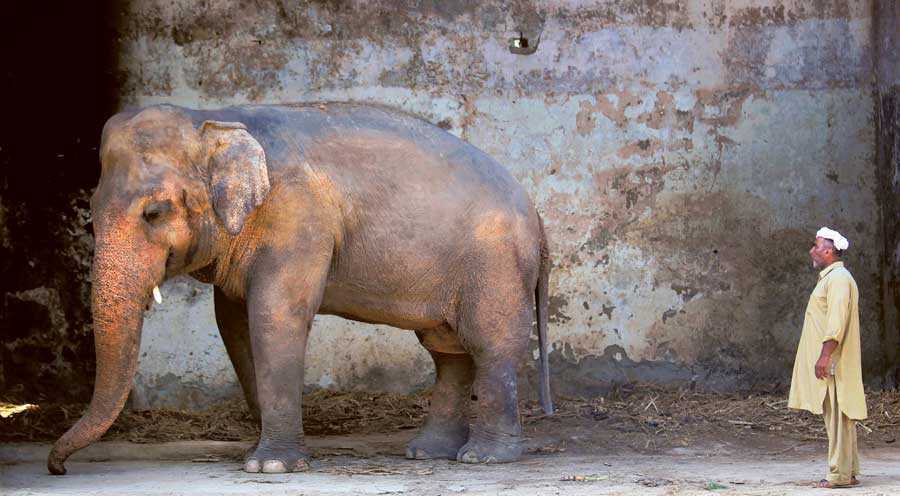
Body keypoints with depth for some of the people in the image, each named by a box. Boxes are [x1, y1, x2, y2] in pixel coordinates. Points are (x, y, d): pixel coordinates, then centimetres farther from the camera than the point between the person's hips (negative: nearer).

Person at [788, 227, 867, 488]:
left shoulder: (839, 278, -13)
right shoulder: (829, 278, 20)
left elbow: (837, 322, -22)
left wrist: (825, 354, -25)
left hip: (834, 363, -11)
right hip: (828, 362, 11)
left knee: (838, 417, -9)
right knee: (836, 417, 11)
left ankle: (840, 474, -9)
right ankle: (848, 473, 14)